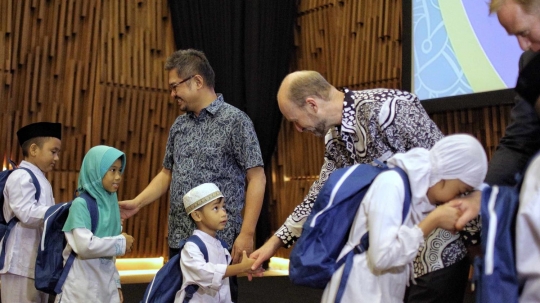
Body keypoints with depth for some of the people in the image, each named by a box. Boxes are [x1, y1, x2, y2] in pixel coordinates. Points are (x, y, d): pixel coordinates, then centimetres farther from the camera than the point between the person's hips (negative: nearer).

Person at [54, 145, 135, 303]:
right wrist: (121, 243, -14)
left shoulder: (111, 203, 7)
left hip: (106, 286, 6)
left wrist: (116, 282, 15)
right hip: (82, 288, -6)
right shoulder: (81, 204, -14)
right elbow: (85, 246, -25)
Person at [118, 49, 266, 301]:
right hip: (179, 238, 6)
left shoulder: (235, 120, -8)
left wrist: (247, 233, -16)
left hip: (220, 239, -6)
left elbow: (256, 179, -10)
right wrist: (137, 203, 6)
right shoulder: (179, 125, 12)